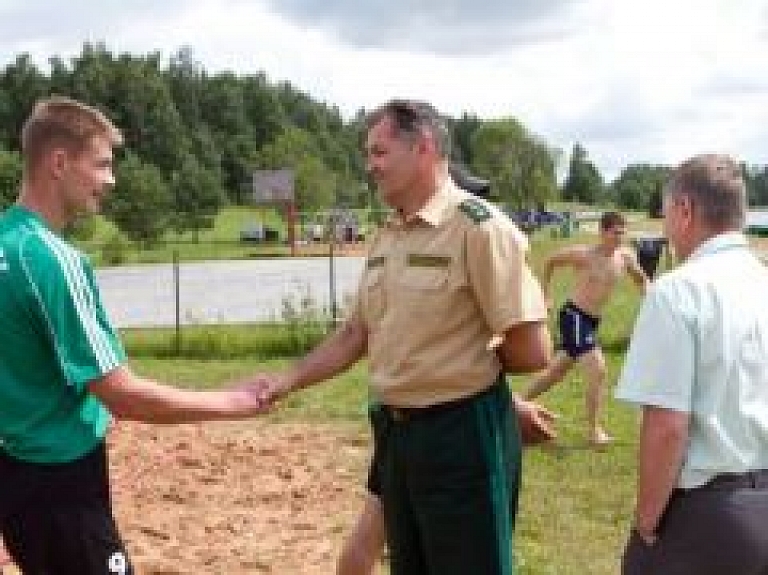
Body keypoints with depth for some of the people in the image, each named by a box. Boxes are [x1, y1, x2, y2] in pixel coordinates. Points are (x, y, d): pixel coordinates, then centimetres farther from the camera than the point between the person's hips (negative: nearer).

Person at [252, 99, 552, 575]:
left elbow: (532, 352, -20)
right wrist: (287, 380, 6)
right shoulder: (386, 238, 8)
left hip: (461, 433, -8)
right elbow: (355, 335, 15)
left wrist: (467, 362, -3)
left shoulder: (479, 227, -17)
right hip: (395, 432, 8)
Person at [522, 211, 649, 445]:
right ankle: (594, 430, -6)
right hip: (574, 316, -7)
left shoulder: (625, 256, -1)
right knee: (597, 370, -17)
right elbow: (550, 261, 1)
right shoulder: (583, 254, -15)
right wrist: (544, 295, 4)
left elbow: (641, 280, 16)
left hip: (591, 320, 7)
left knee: (555, 371, 19)